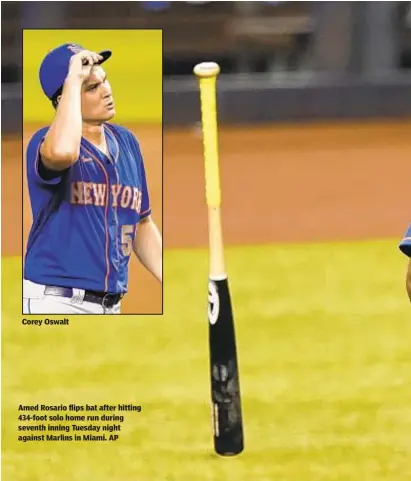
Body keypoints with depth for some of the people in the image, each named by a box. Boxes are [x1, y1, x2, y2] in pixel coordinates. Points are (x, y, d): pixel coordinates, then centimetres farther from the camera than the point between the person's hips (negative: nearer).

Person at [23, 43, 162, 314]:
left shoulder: (127, 142, 12)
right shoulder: (46, 142, -10)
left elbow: (142, 225, 21)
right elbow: (62, 152, -39)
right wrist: (73, 81, -27)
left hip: (111, 306, 8)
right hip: (56, 303, -8)